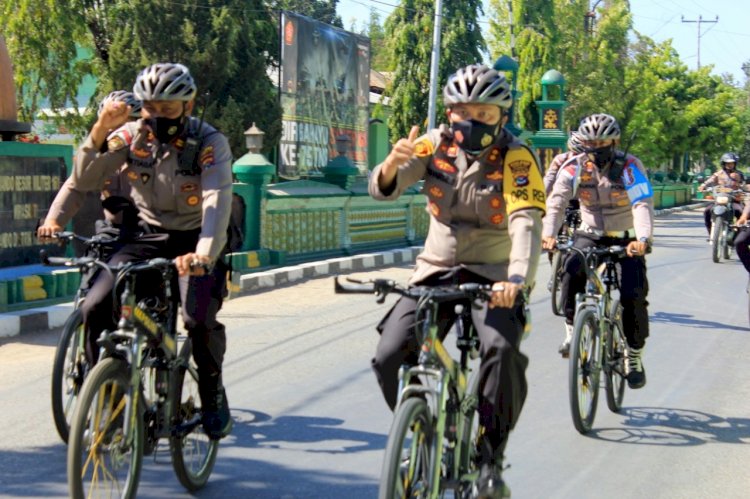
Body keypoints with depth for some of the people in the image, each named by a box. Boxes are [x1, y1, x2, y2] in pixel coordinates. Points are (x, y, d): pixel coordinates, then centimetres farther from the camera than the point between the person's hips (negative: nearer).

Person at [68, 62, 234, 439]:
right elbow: (84, 180, -13)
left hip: (195, 244, -3)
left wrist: (204, 255, -46)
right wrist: (100, 132, -30)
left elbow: (217, 203, -30)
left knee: (199, 319, -27)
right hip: (147, 239, 3)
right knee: (95, 309, -17)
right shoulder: (131, 136, -6)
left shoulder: (210, 142, -16)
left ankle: (212, 392, 3)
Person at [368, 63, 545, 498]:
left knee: (502, 348, -31)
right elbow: (382, 189, -13)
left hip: (492, 278, -3)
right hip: (435, 271, 3)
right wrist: (394, 164, -38)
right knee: (390, 356, -15)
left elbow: (526, 222, -26)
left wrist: (517, 278, -45)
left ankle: (491, 456, -13)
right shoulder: (435, 145, -2)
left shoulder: (517, 159, -12)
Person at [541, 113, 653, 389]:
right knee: (572, 270, -30)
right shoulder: (575, 168, -8)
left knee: (633, 296, -15)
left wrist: (643, 238, -46)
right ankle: (572, 329, -13)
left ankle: (635, 358, 6)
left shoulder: (629, 166, -15)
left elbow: (643, 205, -27)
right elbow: (556, 202, -20)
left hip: (626, 239, -2)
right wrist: (548, 234, -39)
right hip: (590, 235, 2)